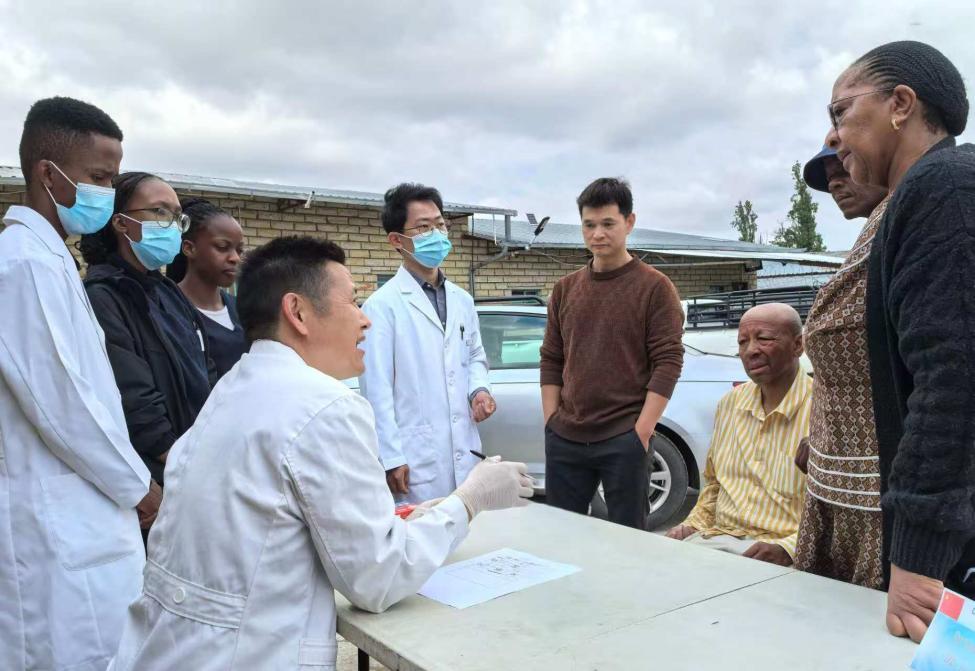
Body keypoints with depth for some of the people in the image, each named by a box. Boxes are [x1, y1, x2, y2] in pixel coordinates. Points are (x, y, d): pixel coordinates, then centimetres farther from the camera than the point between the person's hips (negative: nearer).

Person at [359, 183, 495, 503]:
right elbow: (377, 389, -11)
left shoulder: (462, 300, 12)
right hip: (417, 462, -6)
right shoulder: (382, 305, -8)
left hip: (465, 455, 6)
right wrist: (391, 459, -13)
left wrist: (479, 390, 2)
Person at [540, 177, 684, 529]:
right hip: (564, 440, 5)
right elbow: (551, 361, 12)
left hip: (624, 440, -4)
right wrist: (551, 422, 4)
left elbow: (668, 363, -9)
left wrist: (641, 432, -14)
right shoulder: (565, 289, 10)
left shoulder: (655, 287, -4)